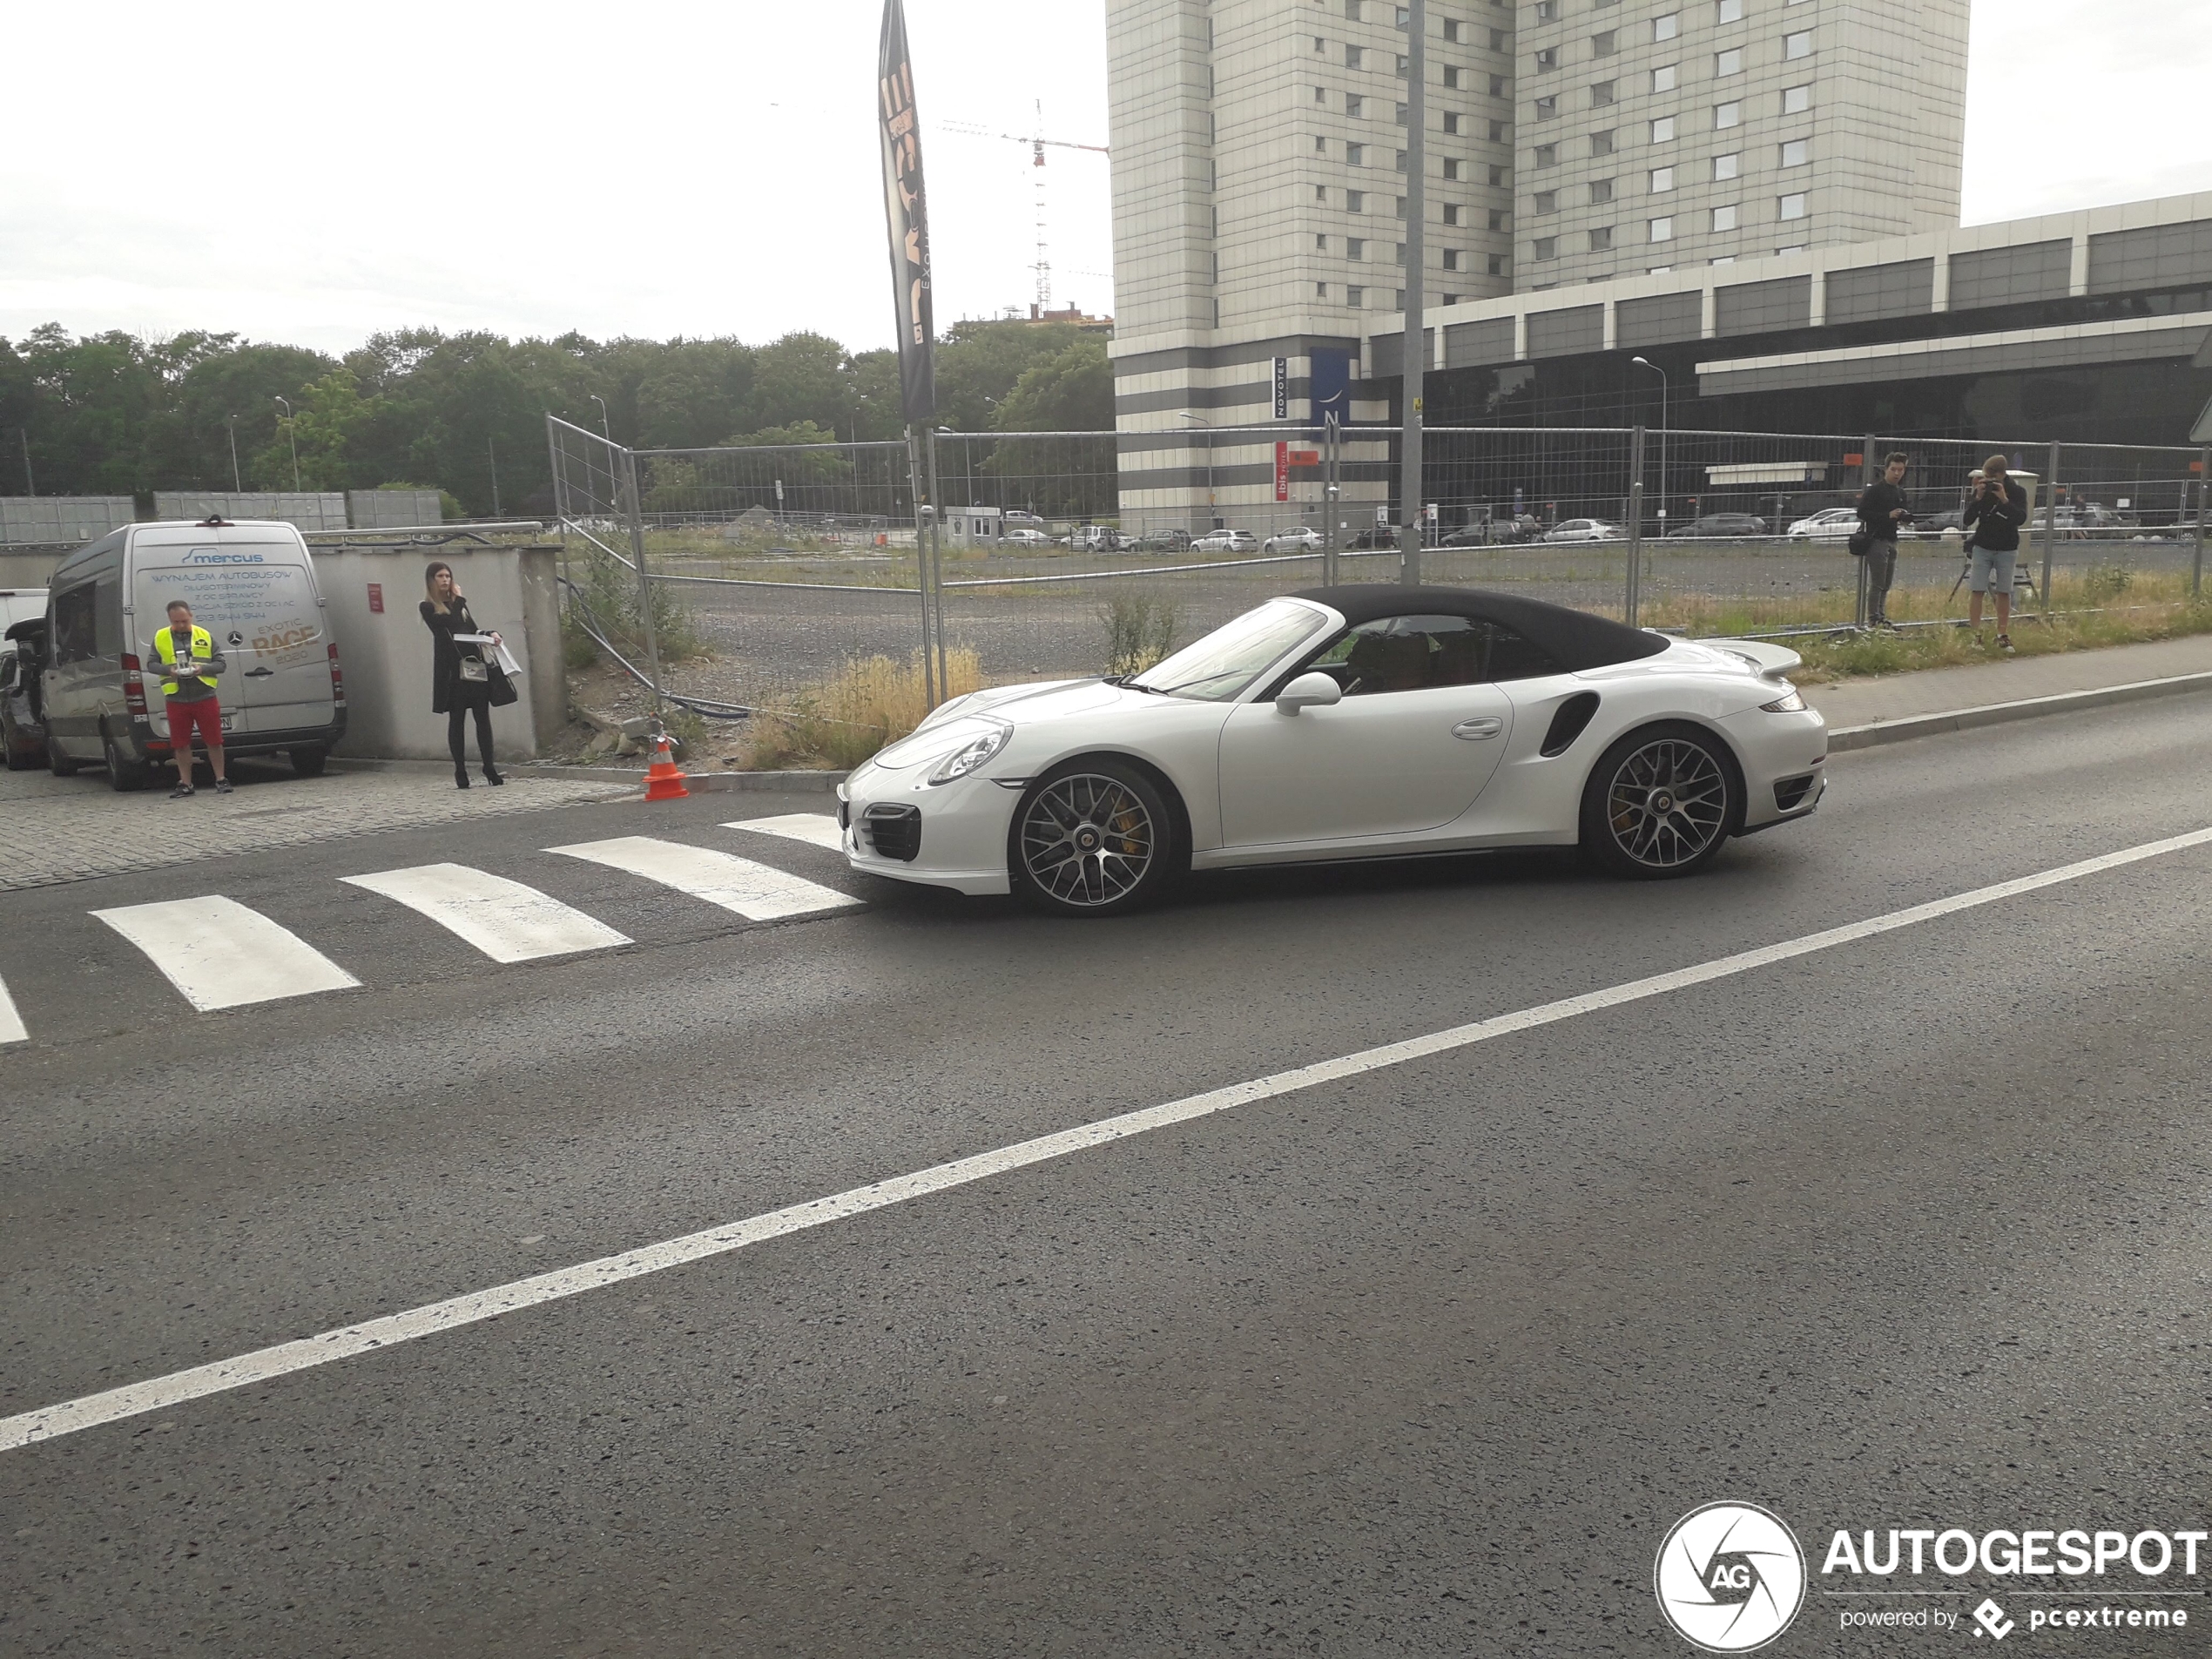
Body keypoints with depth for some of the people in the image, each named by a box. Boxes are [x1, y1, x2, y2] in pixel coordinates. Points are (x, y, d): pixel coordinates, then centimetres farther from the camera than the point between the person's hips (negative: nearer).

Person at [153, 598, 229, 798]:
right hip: (176, 700, 1)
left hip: (205, 697, -1)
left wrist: (203, 669, -14)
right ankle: (185, 783, 14)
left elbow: (221, 663, 5)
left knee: (214, 741, 1)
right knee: (180, 744, 5)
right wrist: (168, 670, -12)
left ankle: (221, 780, 11)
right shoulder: (160, 637, 6)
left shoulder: (205, 636, 4)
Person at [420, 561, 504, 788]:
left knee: (482, 717, 1)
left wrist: (490, 634, -1)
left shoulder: (458, 603, 20)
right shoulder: (428, 608, 3)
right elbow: (449, 623, -13)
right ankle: (460, 771, 4)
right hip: (452, 668, -5)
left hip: (474, 663, 5)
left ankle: (489, 768, 4)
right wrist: (458, 600, -2)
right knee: (456, 719, -1)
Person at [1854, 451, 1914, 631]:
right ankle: (1873, 620, -5)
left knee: (1886, 584, 12)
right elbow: (1862, 513, -16)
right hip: (1877, 540, -8)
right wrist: (1887, 515, -22)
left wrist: (1905, 515, 1)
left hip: (1892, 541, 8)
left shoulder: (1900, 492, 16)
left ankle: (1881, 617, 19)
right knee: (1877, 583, -9)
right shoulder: (1875, 490, -9)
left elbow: (1905, 512, 26)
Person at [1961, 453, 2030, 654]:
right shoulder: (1982, 490, -4)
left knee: (2004, 592, 3)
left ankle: (2003, 636, 11)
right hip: (1983, 547, 0)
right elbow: (1966, 520, -9)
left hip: (2006, 549, 0)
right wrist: (1978, 498, -21)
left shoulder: (2017, 492, -7)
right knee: (1977, 591, -6)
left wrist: (2004, 500, -28)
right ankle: (1976, 635, -2)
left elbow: (2021, 519, -20)